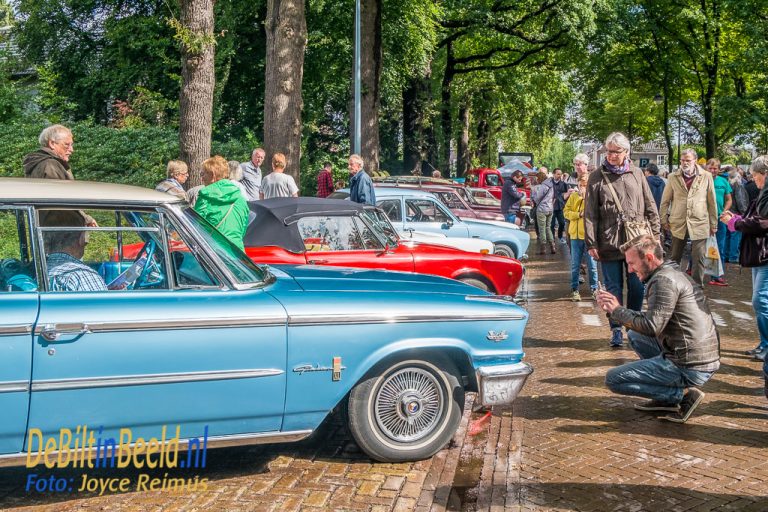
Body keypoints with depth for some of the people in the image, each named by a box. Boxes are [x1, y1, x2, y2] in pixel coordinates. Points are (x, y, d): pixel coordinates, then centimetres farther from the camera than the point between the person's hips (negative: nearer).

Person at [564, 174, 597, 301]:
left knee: (592, 264, 4)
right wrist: (579, 214, -13)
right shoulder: (573, 196, 7)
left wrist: (586, 196, -15)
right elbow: (566, 212, 1)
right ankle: (574, 290, 12)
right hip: (575, 234, 2)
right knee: (575, 265, 6)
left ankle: (594, 289, 14)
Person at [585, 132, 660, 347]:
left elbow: (650, 207, 10)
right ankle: (616, 329, 16)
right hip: (609, 243, -2)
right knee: (614, 289, 5)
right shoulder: (597, 177, 1)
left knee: (637, 288, 7)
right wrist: (591, 243, -8)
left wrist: (655, 234, 5)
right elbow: (590, 213, -2)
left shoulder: (636, 174, 7)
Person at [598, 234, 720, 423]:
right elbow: (654, 319, 16)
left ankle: (682, 394, -5)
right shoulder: (673, 273, 16)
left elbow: (651, 326, -21)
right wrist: (615, 309, 6)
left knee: (613, 379, -4)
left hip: (690, 367, -10)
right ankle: (666, 398, 16)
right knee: (635, 335, 24)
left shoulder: (663, 280, -15)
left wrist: (617, 310, -9)